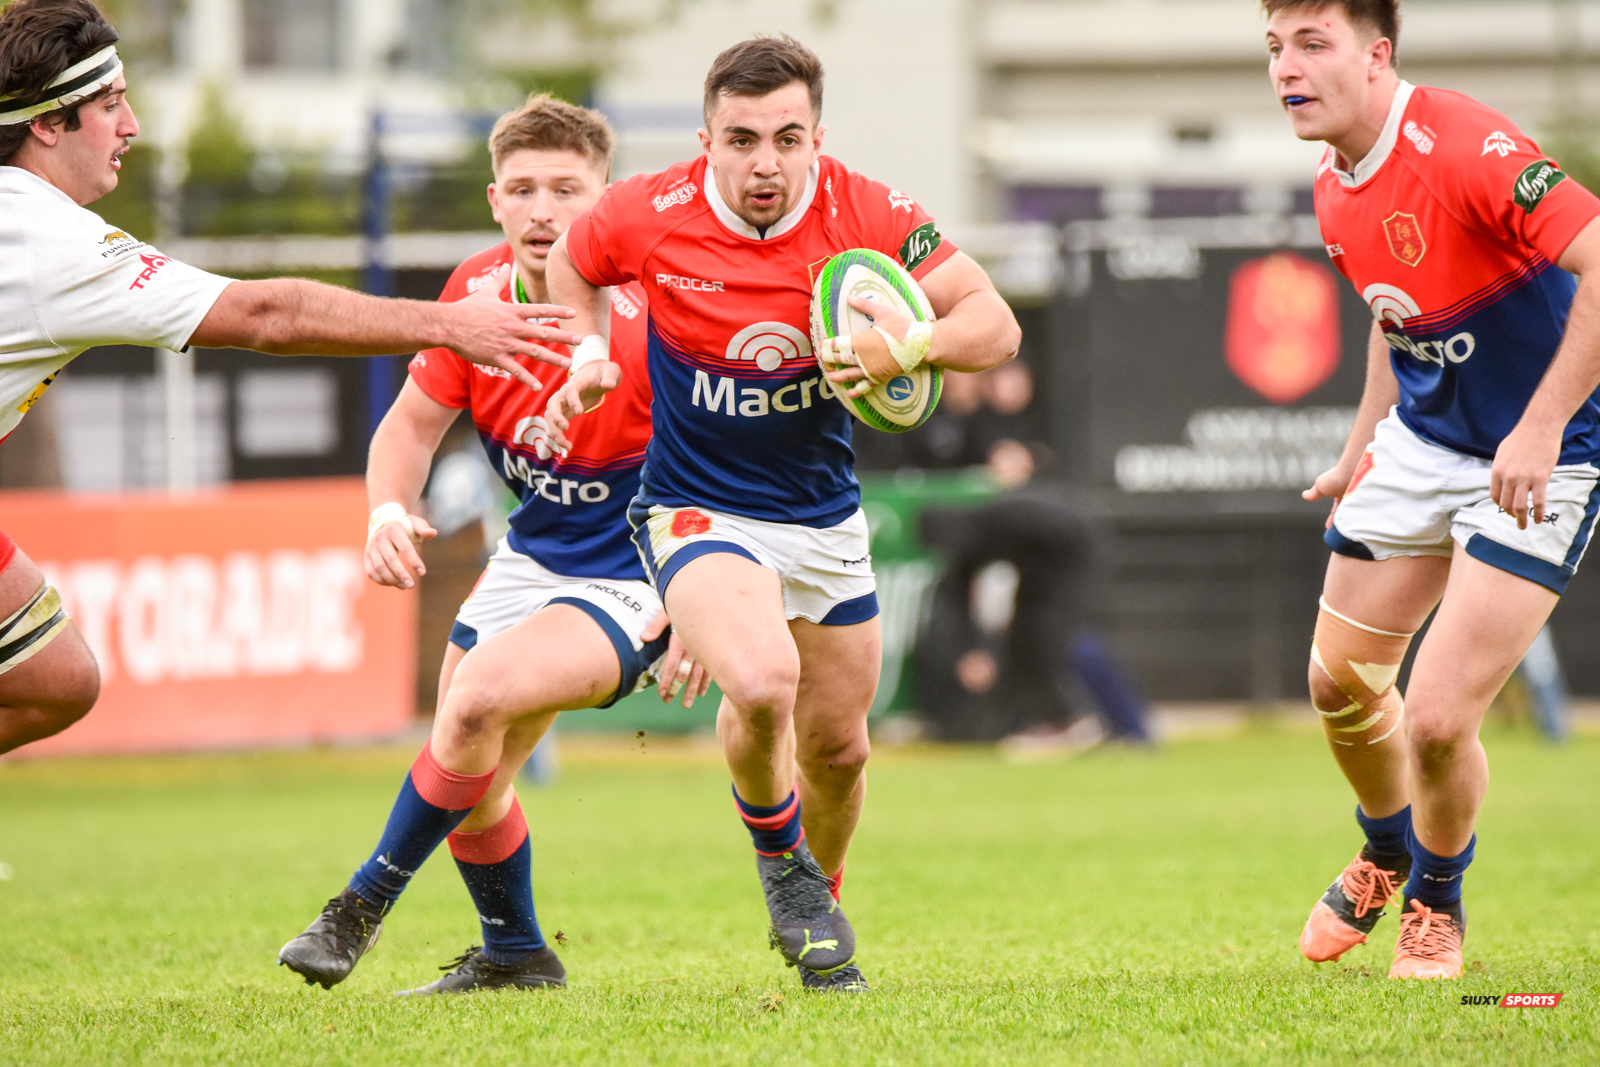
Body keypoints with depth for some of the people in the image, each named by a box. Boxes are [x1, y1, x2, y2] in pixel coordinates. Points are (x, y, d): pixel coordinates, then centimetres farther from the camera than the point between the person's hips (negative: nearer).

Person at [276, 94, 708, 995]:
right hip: (531, 559, 7)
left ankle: (364, 906, -8)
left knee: (478, 699, -27)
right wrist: (390, 510, -16)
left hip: (633, 581, -7)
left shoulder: (647, 317, -25)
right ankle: (516, 956, 36)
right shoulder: (476, 294, -8)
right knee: (472, 781, 9)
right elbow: (414, 423, 5)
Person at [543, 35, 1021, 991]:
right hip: (697, 509, -3)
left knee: (836, 746, 12)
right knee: (763, 681, -29)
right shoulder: (651, 216, -15)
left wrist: (911, 345, -34)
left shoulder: (865, 215, -15)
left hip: (825, 517, 3)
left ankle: (816, 903, 43)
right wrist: (591, 356, -7)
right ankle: (780, 857, 2)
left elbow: (996, 326, -16)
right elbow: (572, 265, 9)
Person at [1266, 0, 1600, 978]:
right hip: (1422, 445, 8)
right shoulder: (1337, 190, 1)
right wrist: (1362, 449, 18)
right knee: (1342, 680, 14)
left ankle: (1438, 905, 18)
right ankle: (1387, 853, 45)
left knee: (1438, 718, -12)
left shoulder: (1461, 147, -27)